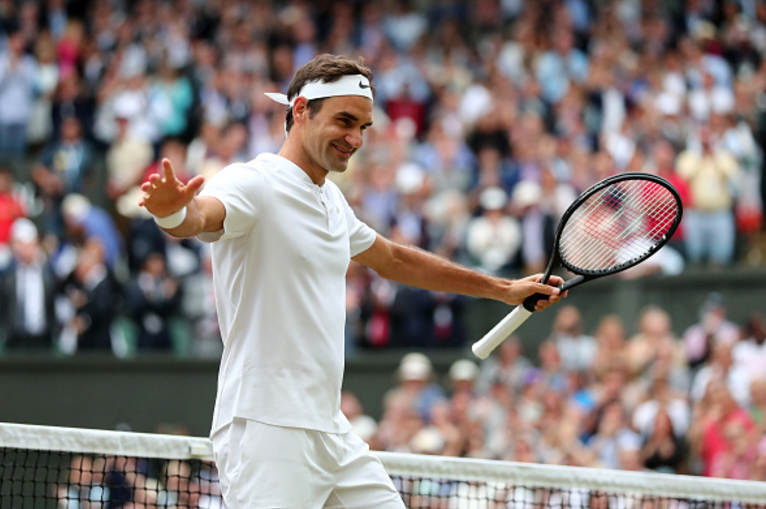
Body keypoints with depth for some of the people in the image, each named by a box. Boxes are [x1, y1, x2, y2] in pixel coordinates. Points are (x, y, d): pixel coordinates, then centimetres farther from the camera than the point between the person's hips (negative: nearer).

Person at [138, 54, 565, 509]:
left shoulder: (331, 200, 17)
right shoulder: (252, 183, -10)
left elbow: (393, 259, 33)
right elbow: (200, 216, -32)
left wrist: (503, 289, 39)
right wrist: (174, 210, -57)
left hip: (331, 433, 9)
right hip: (267, 434, -9)